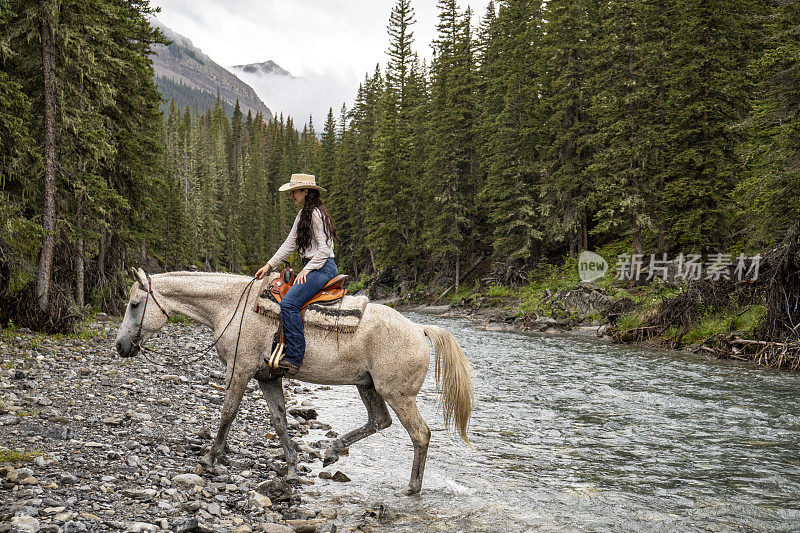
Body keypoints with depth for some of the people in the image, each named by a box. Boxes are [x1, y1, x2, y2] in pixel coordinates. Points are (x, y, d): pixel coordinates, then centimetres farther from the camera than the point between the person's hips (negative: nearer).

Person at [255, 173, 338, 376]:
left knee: (289, 303, -25)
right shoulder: (303, 215, 18)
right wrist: (270, 265, 10)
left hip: (323, 267, -11)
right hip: (312, 268, 11)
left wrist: (307, 270, -20)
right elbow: (290, 244, 17)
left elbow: (324, 249, -17)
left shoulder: (316, 214, -12)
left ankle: (294, 358, -27)